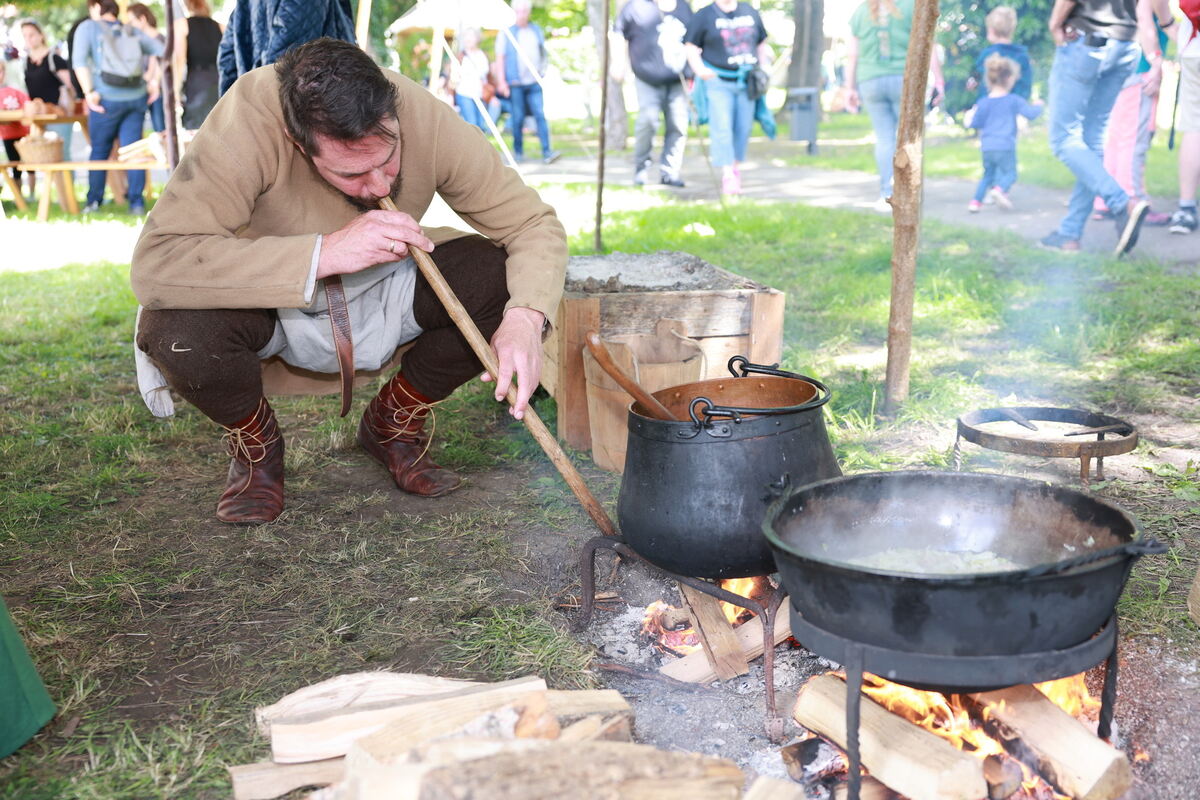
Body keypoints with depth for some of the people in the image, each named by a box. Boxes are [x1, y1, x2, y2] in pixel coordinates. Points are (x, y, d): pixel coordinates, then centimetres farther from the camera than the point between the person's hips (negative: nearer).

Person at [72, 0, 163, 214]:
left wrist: (89, 92, -10)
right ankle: (137, 202, -3)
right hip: (136, 99, 3)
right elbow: (162, 52, 9)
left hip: (106, 100, -3)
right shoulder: (132, 32, 13)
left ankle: (94, 201, 8)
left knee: (99, 151, 7)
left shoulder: (88, 28, 2)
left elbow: (79, 61, -11)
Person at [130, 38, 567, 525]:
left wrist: (525, 319, -38)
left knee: (502, 279, -22)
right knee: (173, 328, -34)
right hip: (275, 304, -2)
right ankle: (254, 442, 2)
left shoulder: (426, 118, -25)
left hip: (386, 295, 3)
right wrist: (324, 252, -45)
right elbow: (153, 266, -42)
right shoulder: (248, 123, -34)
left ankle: (392, 424, 5)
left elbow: (536, 225, -18)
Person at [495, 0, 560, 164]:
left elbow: (543, 53, 21)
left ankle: (546, 152, -11)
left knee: (540, 115, -7)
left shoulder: (536, 30, 14)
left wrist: (542, 71, 12)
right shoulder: (507, 32, 3)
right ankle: (518, 151, 12)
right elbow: (500, 58, 1)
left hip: (534, 82, 2)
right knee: (518, 118, 1)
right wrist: (502, 81, -7)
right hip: (515, 83, -2)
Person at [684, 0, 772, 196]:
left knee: (743, 128, 5)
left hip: (747, 82, 4)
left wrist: (764, 68, 9)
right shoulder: (703, 16, 0)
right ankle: (727, 176, -10)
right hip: (718, 81, -4)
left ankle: (736, 168, 23)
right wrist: (699, 69, -16)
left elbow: (762, 43, 22)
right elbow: (691, 46, 0)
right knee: (722, 128, -12)